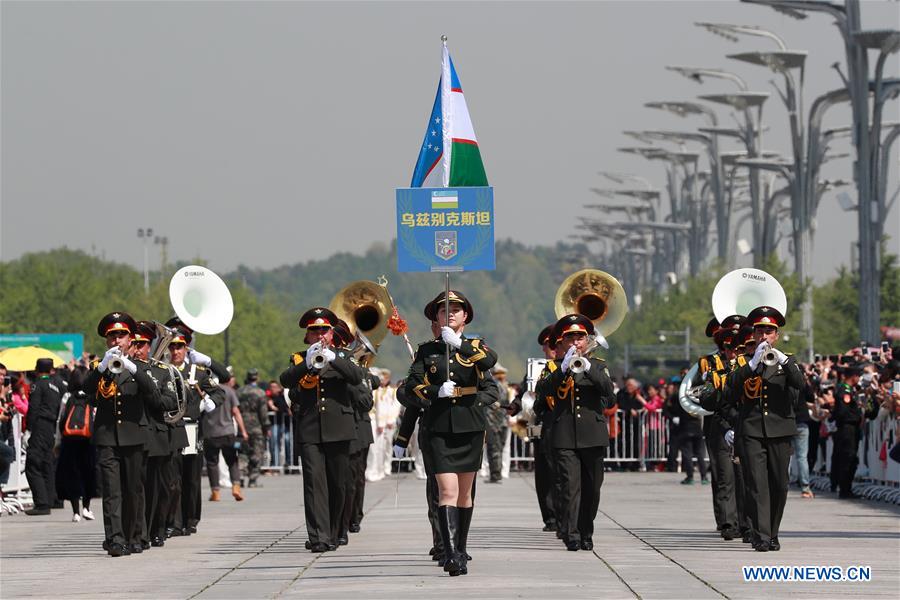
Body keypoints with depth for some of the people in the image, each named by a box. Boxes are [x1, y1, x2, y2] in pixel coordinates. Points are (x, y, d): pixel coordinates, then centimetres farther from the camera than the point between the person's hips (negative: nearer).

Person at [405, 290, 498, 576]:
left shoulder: (475, 346, 7)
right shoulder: (427, 350, 8)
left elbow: (490, 360, -17)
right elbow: (412, 386, -1)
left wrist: (458, 343, -28)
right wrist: (437, 392, -18)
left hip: (471, 426, 1)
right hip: (440, 426, -1)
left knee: (464, 491, 11)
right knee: (447, 491, -13)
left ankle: (460, 550, 24)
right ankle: (452, 555, -22)